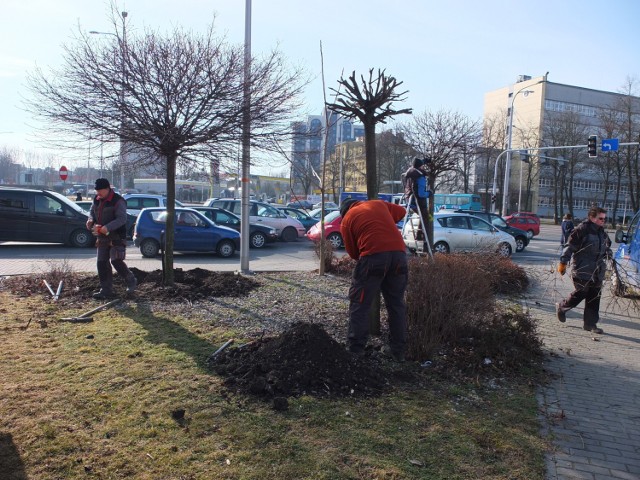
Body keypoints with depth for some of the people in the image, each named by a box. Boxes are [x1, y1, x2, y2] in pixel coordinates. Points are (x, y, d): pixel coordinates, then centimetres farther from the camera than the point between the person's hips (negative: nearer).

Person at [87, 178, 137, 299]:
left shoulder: (118, 201, -15)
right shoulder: (97, 199, 9)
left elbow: (122, 219, -23)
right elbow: (92, 211, 21)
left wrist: (107, 227, -33)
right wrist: (91, 220, -2)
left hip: (116, 238, -8)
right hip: (102, 238, 8)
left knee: (116, 261, -14)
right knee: (102, 263, 6)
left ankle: (131, 281, 10)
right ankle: (106, 290, 14)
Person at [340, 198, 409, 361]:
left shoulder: (346, 220, 12)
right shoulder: (378, 204, 23)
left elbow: (352, 252, 11)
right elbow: (401, 211, 37)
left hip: (373, 256, -4)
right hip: (399, 253, 5)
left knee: (360, 304, 7)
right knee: (397, 304, 15)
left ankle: (356, 350, 6)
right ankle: (399, 351, 20)